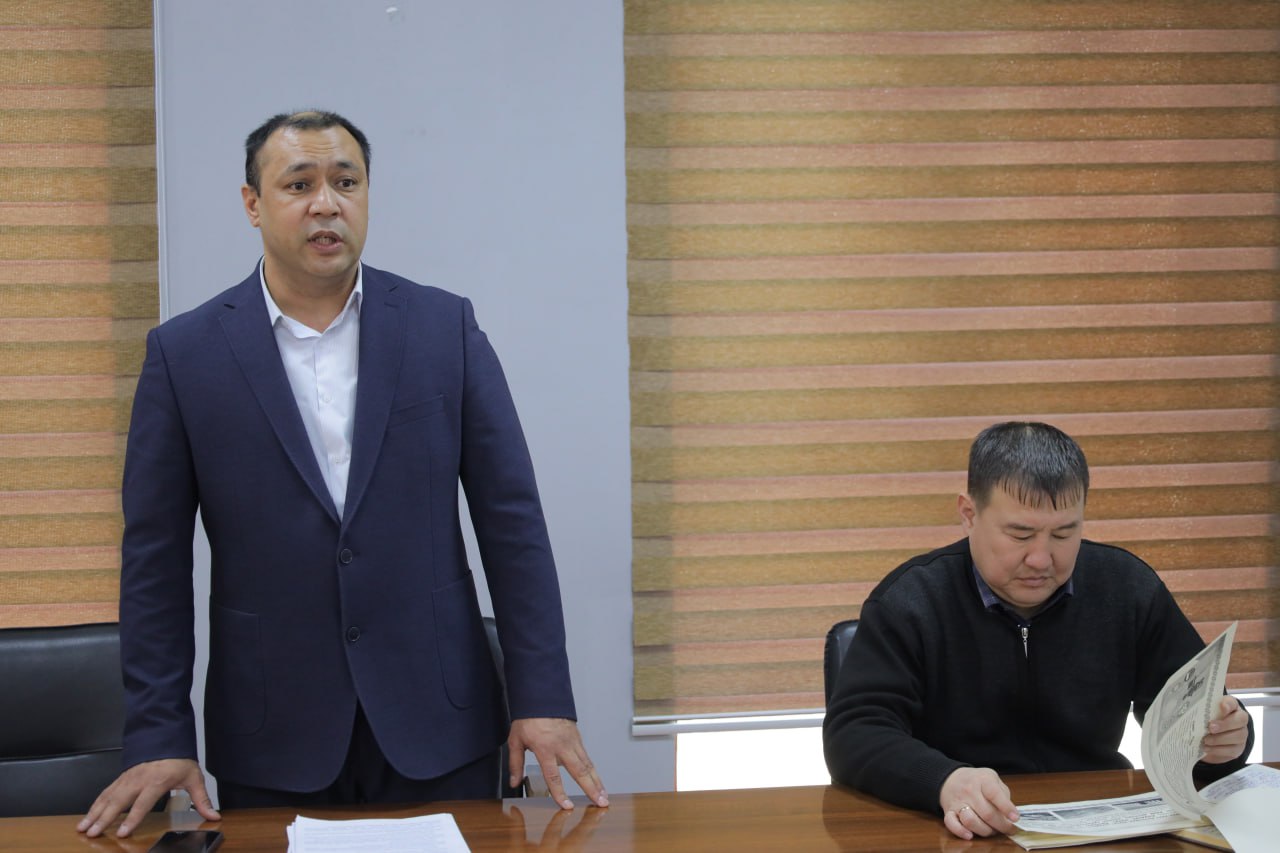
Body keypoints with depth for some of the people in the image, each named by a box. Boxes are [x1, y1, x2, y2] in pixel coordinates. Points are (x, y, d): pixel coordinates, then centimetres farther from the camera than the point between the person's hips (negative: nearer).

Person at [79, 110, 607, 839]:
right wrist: (158, 737, -5)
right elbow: (156, 555, 0)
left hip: (439, 728, 1)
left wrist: (544, 699, -5)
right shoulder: (185, 353, 0)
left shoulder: (446, 328, 1)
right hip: (271, 745, 0)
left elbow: (511, 518, 0)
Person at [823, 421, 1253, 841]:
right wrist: (945, 781, -33)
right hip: (955, 835, -4)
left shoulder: (1129, 588, 4)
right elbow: (853, 734, -14)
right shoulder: (909, 600, -6)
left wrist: (1224, 741, -16)